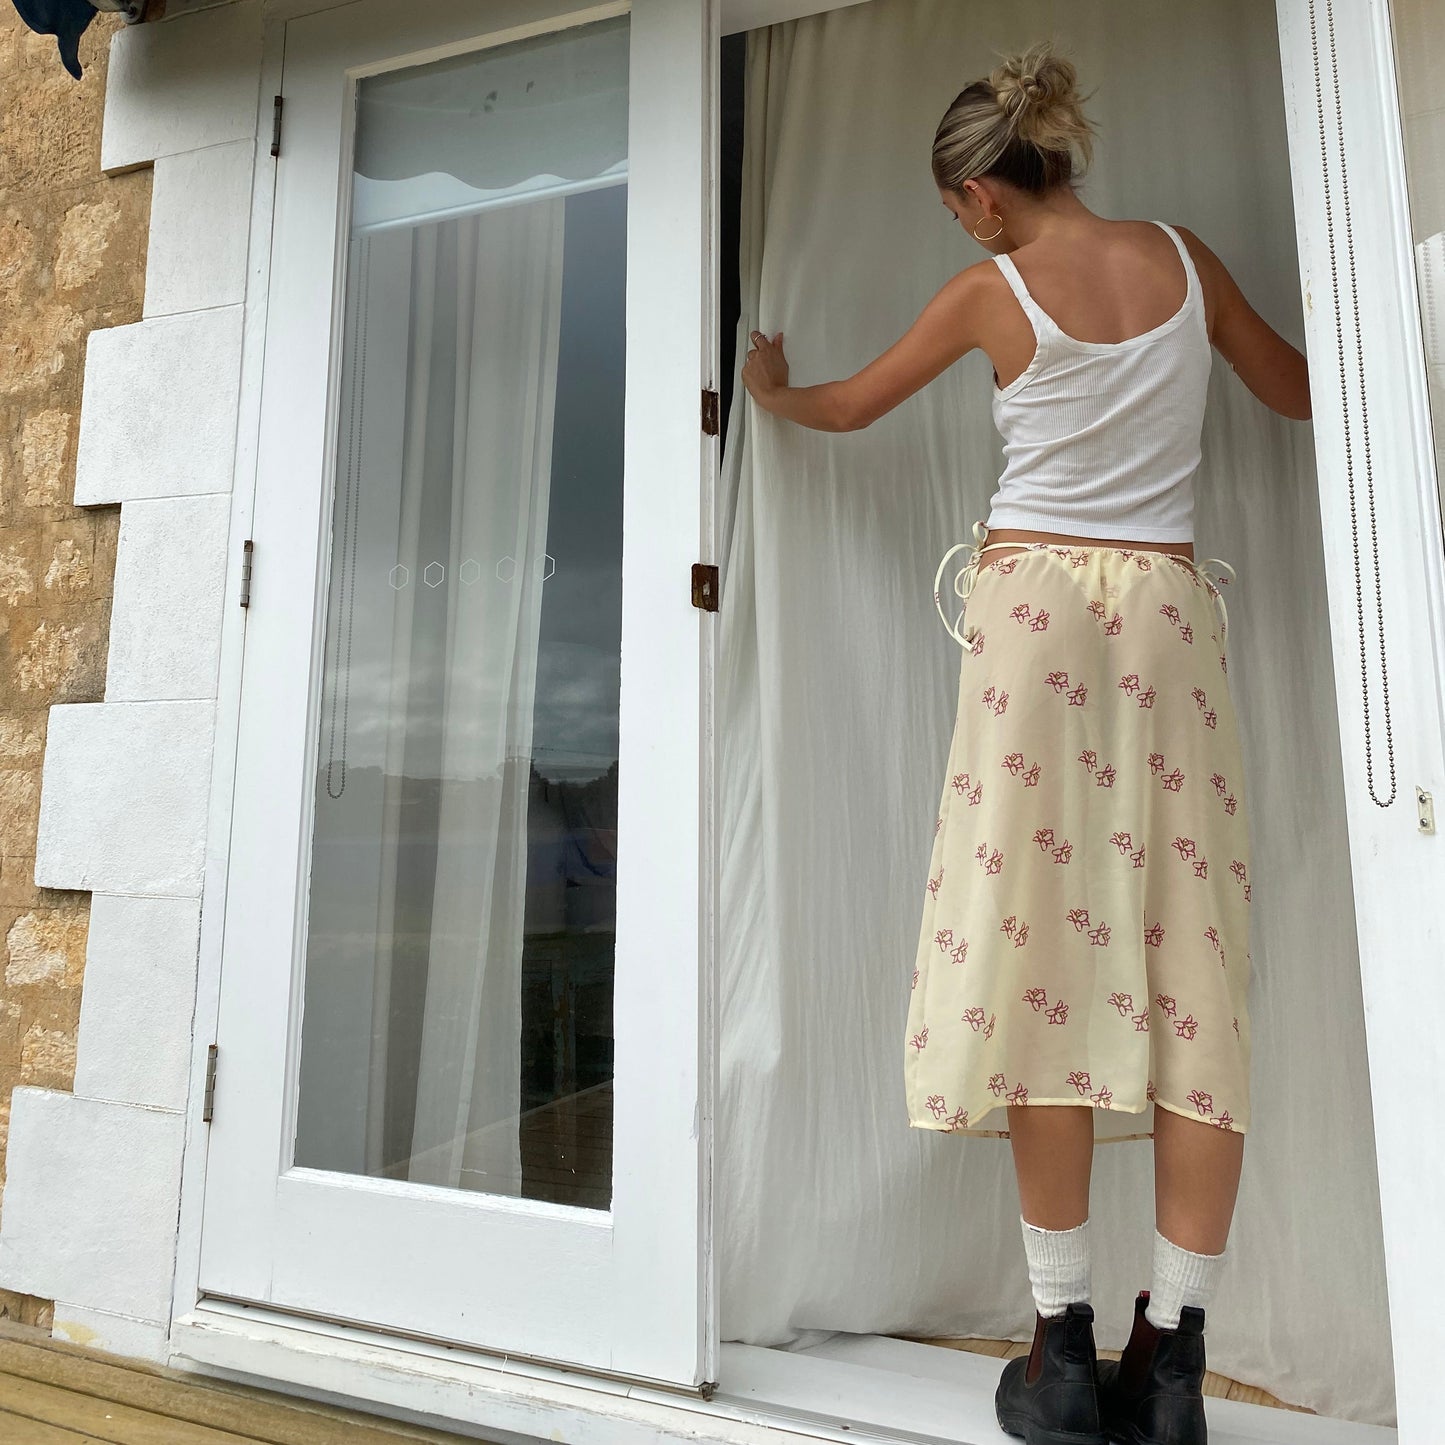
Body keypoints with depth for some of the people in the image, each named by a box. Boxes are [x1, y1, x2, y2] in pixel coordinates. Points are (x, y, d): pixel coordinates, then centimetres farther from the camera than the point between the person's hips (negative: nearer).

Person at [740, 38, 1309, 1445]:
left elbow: (846, 406, 17)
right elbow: (1298, 392, 24)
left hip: (1034, 600, -3)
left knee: (1038, 941, -3)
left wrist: (767, 387, 38)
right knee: (1189, 955, 1)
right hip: (1172, 606, 4)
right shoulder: (1184, 254, 12)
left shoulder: (991, 291, 3)